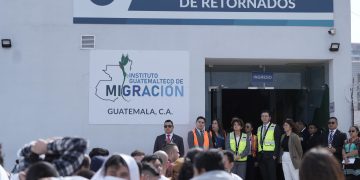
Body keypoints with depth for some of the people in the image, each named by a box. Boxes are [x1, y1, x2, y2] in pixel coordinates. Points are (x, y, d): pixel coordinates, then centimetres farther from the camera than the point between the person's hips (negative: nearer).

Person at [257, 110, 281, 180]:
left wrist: (275, 154, -13)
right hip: (261, 155, 5)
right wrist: (257, 156, 9)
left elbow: (277, 142, -5)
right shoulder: (259, 128, 17)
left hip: (270, 155, -5)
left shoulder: (275, 127, 0)